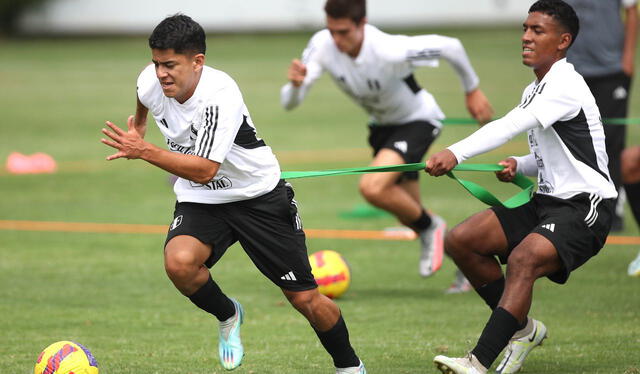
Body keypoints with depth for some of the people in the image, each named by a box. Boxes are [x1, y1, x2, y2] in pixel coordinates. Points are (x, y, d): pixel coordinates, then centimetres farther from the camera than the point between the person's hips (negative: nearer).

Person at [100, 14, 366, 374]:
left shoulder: (220, 96, -31)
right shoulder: (151, 82, -13)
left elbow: (204, 170, -34)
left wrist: (144, 151, -38)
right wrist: (139, 124, 26)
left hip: (259, 196, -4)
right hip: (200, 201, 4)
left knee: (305, 298, -1)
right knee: (179, 262, -29)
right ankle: (228, 316, 3)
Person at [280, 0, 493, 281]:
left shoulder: (390, 51, -38)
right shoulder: (322, 46, -24)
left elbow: (450, 47, -23)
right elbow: (289, 103, -21)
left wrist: (472, 91, -8)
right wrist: (295, 84, -46)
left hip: (417, 120, -6)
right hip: (382, 125, 6)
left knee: (373, 187, -28)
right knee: (408, 214, 16)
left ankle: (430, 228, -1)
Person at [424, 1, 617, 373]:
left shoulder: (566, 85, -15)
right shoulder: (533, 91, 15)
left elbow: (510, 126, -31)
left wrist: (455, 153, -42)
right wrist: (518, 166, 5)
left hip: (585, 207, -10)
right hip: (547, 202, 10)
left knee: (523, 259, -33)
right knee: (461, 240, -1)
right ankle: (522, 328, 11)